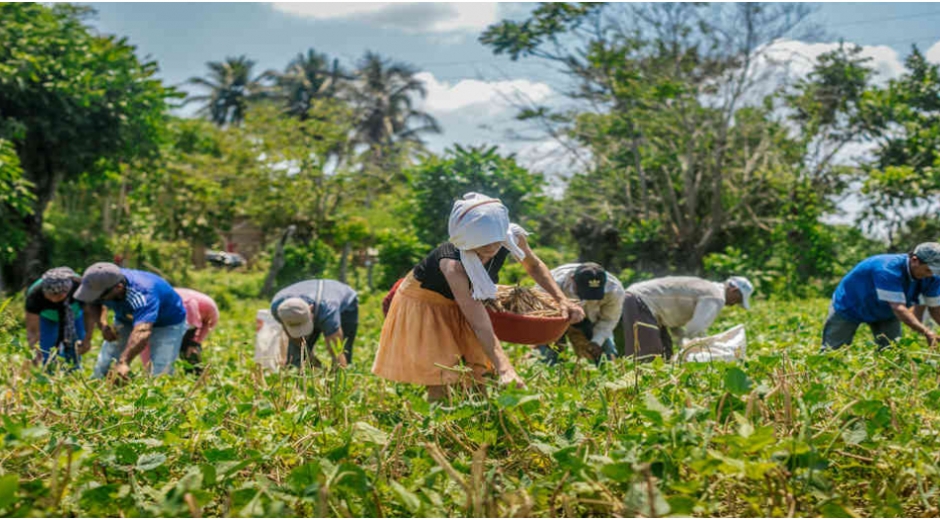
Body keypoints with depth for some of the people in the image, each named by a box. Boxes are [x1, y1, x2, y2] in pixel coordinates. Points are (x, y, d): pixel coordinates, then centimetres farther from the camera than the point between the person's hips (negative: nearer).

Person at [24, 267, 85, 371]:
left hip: (76, 315, 1)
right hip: (47, 318, -1)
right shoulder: (35, 295, -40)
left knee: (74, 355, -2)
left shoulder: (78, 285, -40)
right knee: (49, 359, -9)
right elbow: (32, 330, -36)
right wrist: (35, 351, -50)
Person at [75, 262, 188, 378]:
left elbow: (142, 331, -59)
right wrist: (102, 324, -21)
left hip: (166, 324, -6)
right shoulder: (103, 283, -25)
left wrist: (123, 362, -71)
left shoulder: (142, 295, -45)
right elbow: (93, 304, -2)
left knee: (159, 375, -19)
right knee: (102, 370, 4)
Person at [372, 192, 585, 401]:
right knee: (441, 387, -13)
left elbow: (533, 265, 0)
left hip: (459, 306, 6)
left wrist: (562, 300, -11)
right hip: (422, 306, -6)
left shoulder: (514, 237, -25)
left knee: (476, 381, 5)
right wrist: (504, 368, -56)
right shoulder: (453, 263, -41)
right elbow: (481, 326, -44)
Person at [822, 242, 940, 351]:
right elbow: (898, 308, -47)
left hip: (885, 313, 6)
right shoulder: (889, 270, -40)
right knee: (832, 350, -3)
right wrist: (925, 331, -56)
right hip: (849, 308, -6)